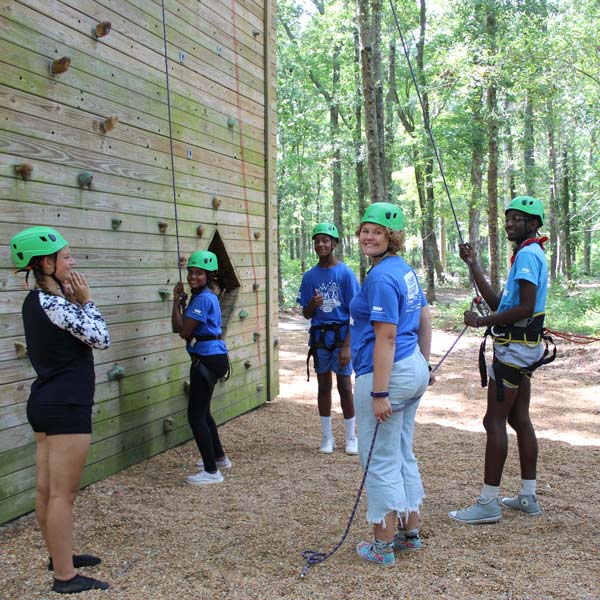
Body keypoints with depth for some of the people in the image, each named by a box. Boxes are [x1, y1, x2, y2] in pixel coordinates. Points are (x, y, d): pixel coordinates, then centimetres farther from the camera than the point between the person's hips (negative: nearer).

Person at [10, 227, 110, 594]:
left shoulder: (36, 302, 11)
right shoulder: (55, 304, -18)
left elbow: (72, 331, 18)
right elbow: (101, 338, -14)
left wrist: (73, 301, 6)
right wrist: (86, 300, -5)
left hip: (46, 402, 10)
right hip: (66, 407, -10)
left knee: (47, 490, 18)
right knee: (64, 494, -3)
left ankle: (59, 556, 32)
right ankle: (66, 577, 5)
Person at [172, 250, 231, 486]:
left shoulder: (202, 299, -17)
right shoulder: (205, 297, 14)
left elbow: (183, 332, -18)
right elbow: (177, 328, 13)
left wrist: (177, 301, -8)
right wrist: (178, 300, 2)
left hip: (208, 360, -11)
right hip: (209, 358, 11)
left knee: (196, 415, -7)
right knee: (202, 411, 23)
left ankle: (212, 471, -3)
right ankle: (219, 457, 38)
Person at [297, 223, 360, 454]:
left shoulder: (345, 273, -6)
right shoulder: (310, 276, 5)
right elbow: (306, 314, 8)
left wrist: (347, 346, -13)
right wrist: (312, 304, -16)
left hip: (341, 334, -3)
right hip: (319, 335, 3)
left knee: (345, 386, 1)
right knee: (323, 385, 10)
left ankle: (350, 437, 15)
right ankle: (327, 437, 21)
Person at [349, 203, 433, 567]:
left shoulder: (381, 277, -18)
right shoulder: (406, 270, 11)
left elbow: (386, 336, -23)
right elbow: (425, 321, 18)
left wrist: (379, 393, -23)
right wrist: (425, 365, 25)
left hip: (388, 373, -10)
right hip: (414, 370, 10)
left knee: (381, 461, 1)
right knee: (404, 456, 19)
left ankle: (383, 547, 11)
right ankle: (410, 532, 31)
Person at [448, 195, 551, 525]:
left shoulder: (527, 254, -14)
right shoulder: (530, 255, 18)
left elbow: (525, 308, -24)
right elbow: (499, 304, 15)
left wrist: (481, 321, -17)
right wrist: (474, 266, 13)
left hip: (514, 348, -11)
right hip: (522, 349, 11)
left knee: (494, 421, -7)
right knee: (519, 420, 14)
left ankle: (488, 503, -3)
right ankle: (528, 497, 21)